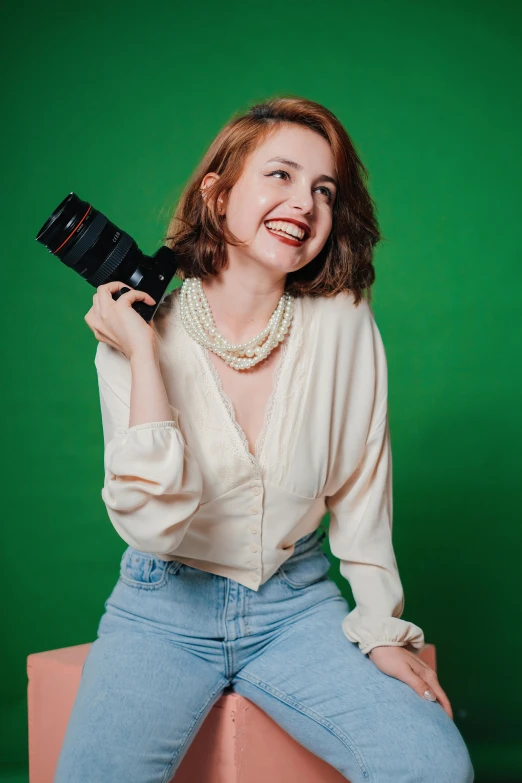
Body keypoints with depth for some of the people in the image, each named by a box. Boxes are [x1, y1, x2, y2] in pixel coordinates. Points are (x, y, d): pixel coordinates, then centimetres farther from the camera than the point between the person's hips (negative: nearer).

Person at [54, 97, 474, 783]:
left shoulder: (343, 323, -7)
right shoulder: (135, 338, -10)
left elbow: (360, 492, 3)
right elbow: (153, 520, -22)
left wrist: (382, 629, 1)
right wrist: (143, 355, -22)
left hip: (297, 604, 1)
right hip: (166, 607, -1)